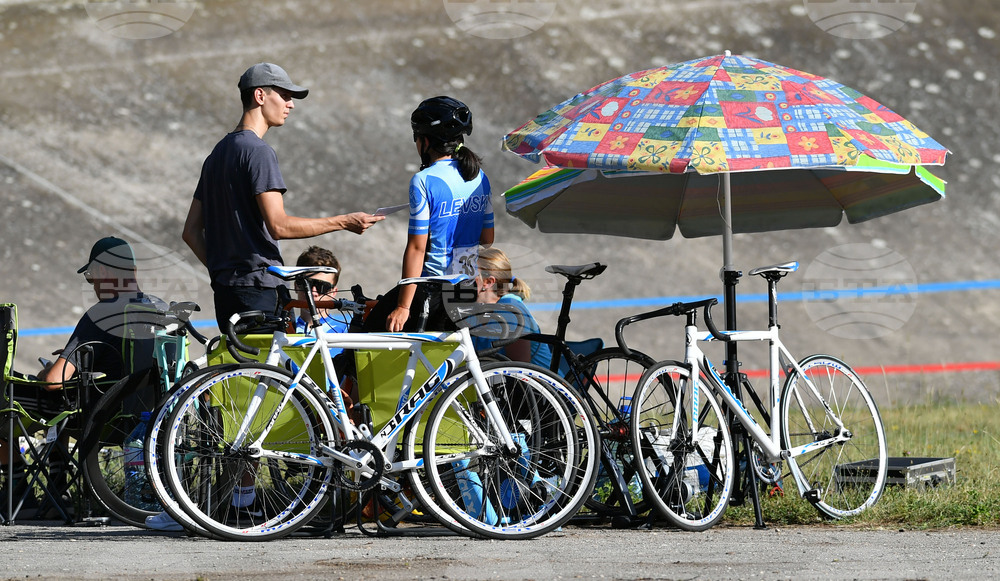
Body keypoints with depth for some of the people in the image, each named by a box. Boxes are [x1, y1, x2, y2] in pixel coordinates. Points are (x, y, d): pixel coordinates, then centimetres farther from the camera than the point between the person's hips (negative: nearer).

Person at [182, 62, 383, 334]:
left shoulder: (217, 154, 19)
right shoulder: (258, 151, -10)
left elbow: (191, 232, 19)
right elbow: (279, 226, -18)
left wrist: (221, 271, 18)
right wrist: (343, 222, -12)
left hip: (225, 289, 9)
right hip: (258, 288, -9)